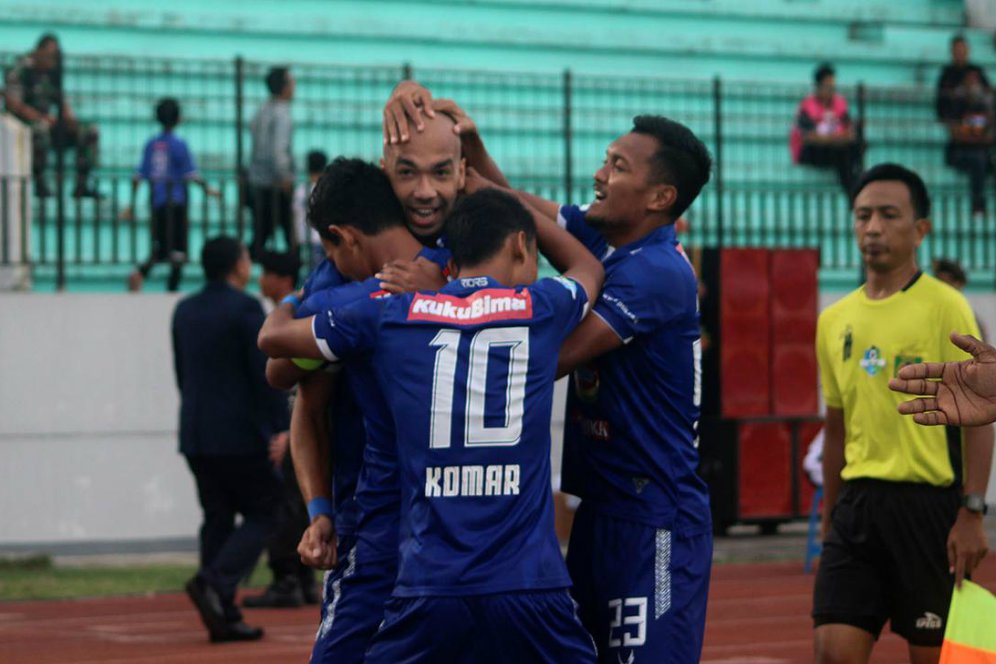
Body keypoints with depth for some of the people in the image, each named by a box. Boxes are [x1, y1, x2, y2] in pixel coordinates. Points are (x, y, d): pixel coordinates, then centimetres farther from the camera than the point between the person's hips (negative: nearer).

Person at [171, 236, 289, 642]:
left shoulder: (185, 311, 11)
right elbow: (266, 373, -15)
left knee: (217, 518, 9)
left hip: (195, 433, 7)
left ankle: (223, 616, 5)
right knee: (262, 513, 2)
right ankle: (213, 583, -17)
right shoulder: (245, 308, -11)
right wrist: (281, 426, -12)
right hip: (240, 433, -7)